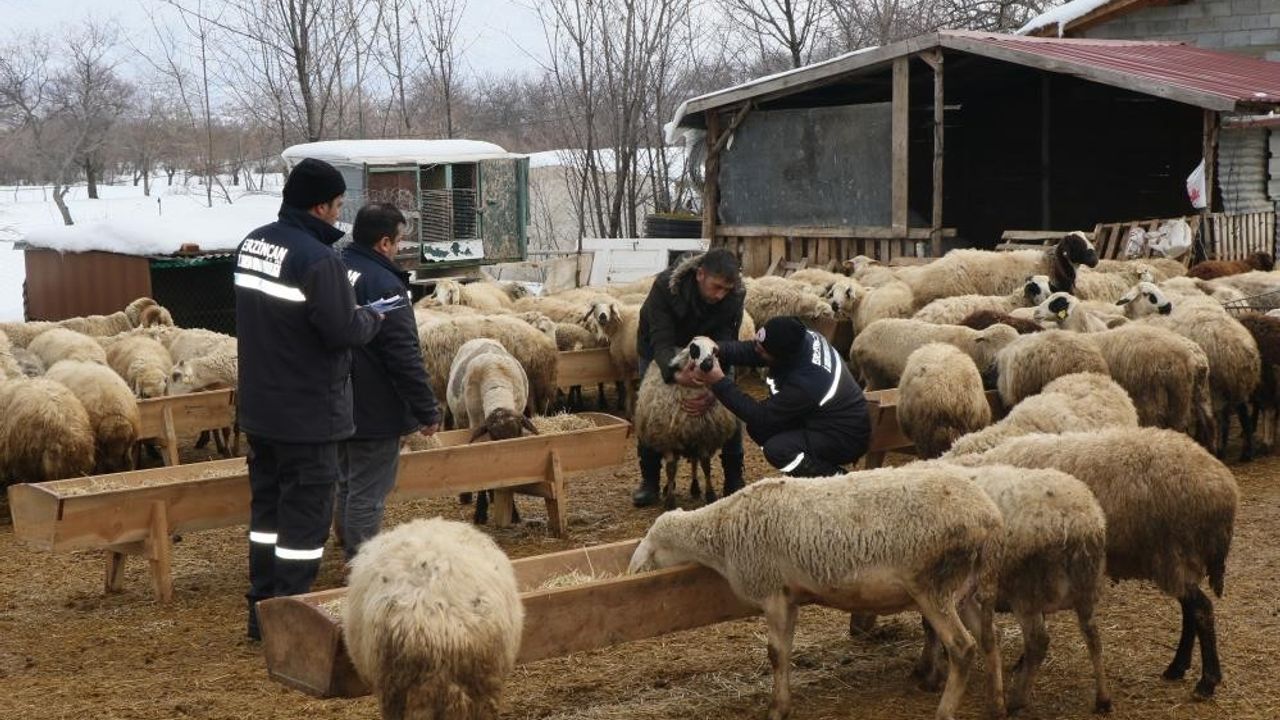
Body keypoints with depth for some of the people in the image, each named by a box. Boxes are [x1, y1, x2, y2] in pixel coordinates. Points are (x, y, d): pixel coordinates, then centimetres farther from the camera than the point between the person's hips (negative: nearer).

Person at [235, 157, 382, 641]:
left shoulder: (252, 243, 7)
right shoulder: (317, 259, -23)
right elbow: (343, 331, -24)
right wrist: (372, 318, -2)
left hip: (259, 405, 9)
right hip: (307, 413, -9)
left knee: (267, 503, 17)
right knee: (305, 513, 0)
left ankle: (263, 609, 25)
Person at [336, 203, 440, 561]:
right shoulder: (384, 284, -22)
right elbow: (406, 358, -22)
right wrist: (428, 412, -14)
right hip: (375, 411, -9)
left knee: (347, 486, 21)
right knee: (367, 496, -1)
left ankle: (349, 552, 33)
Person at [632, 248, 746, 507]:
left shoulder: (733, 296, -31)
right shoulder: (666, 286, -38)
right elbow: (660, 341, -41)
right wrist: (676, 373, -61)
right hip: (660, 350, -2)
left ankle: (734, 480, 4)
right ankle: (649, 481, 5)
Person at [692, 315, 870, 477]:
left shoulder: (804, 384, -36)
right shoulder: (796, 337, -15)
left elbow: (761, 417, -26)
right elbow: (749, 351, -6)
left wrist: (719, 382, -29)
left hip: (847, 437, -9)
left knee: (777, 450, -27)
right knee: (757, 428, -2)